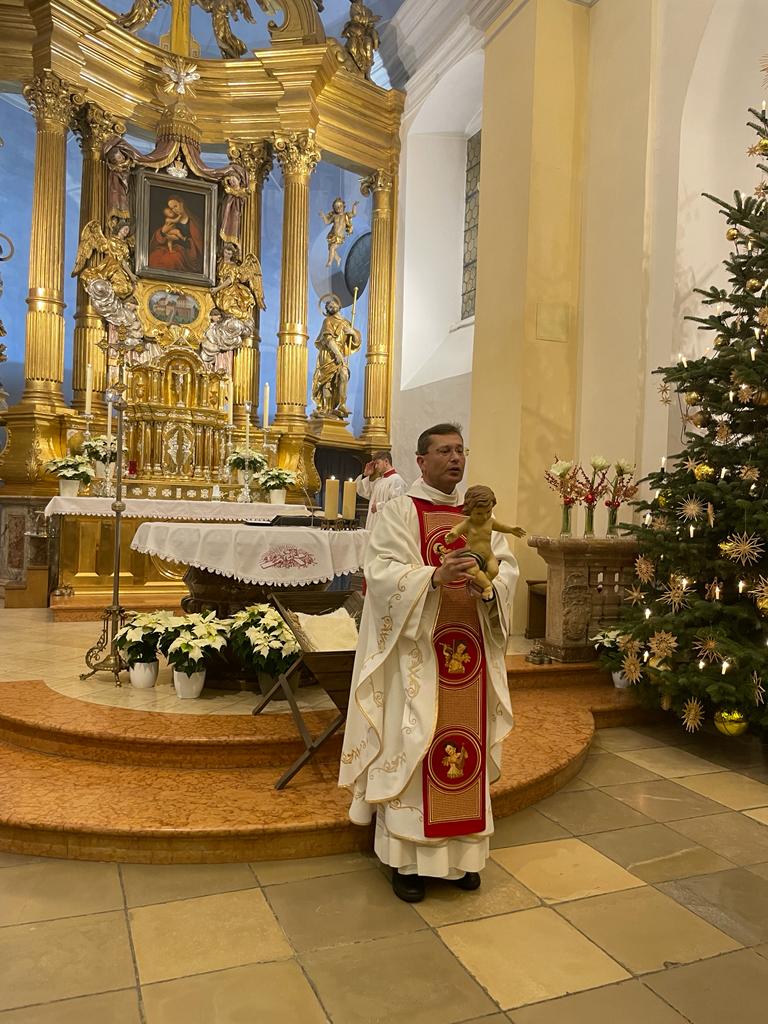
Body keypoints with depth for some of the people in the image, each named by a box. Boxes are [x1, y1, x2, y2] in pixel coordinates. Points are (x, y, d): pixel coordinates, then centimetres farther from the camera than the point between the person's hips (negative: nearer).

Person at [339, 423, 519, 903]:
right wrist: (436, 576, -29)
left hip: (470, 649, 5)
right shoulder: (399, 511, -2)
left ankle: (462, 853, 25)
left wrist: (488, 583, -20)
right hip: (417, 651, -4)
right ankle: (407, 859, 14)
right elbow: (383, 572, -14)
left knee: (467, 742, 10)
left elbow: (508, 567, 3)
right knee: (413, 745, -1)